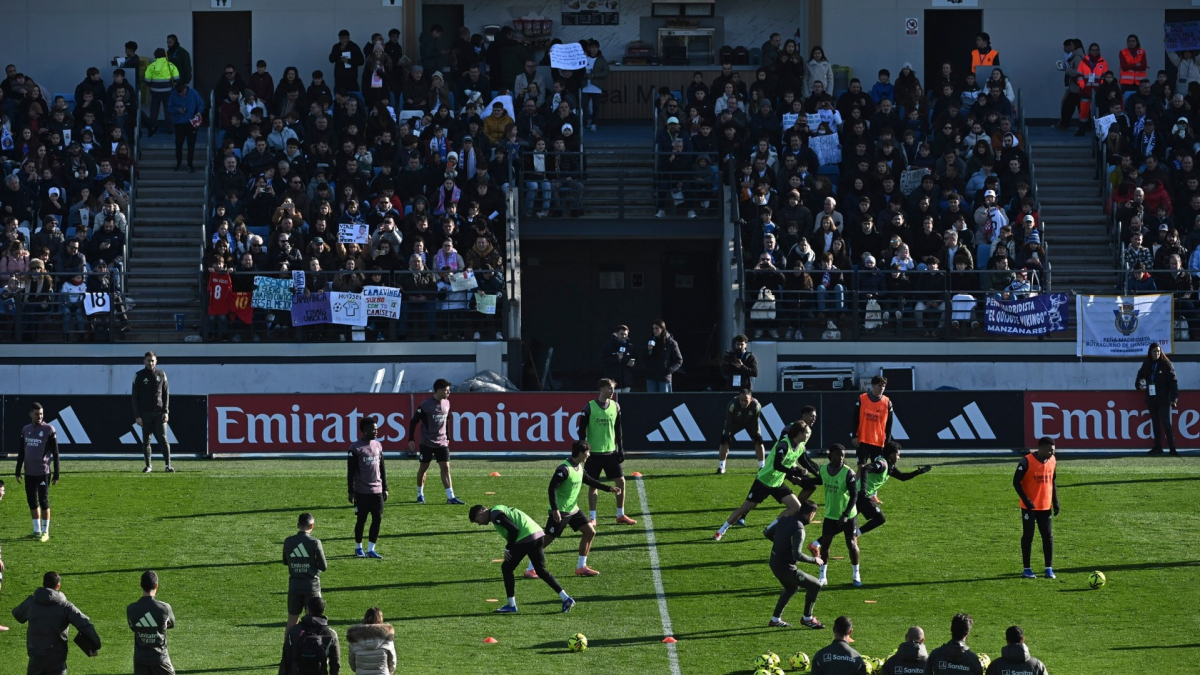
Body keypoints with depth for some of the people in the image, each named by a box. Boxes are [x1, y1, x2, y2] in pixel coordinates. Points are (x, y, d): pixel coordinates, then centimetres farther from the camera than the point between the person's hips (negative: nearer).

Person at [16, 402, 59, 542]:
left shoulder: (49, 430, -5)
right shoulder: (26, 430, 10)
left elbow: (55, 453, -4)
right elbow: (22, 452, 17)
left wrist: (56, 474, -6)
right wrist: (18, 471, 14)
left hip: (43, 472, -5)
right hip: (29, 472, 5)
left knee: (44, 501, -3)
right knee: (32, 501, 7)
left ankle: (45, 532, 4)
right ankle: (37, 530, 17)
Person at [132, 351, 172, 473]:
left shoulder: (161, 375, 8)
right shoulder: (139, 376, 4)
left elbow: (166, 394, 9)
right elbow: (135, 397, 2)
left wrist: (166, 412, -2)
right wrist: (137, 416, -5)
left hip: (159, 413, 0)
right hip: (145, 414, 0)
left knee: (163, 439, -8)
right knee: (146, 441, 3)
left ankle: (168, 465, -10)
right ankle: (148, 466, 11)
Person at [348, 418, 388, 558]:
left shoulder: (378, 446, 10)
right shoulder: (356, 448, -8)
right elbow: (350, 472, -7)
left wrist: (385, 488, 14)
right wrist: (351, 492, -9)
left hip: (377, 490, 5)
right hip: (362, 492, -5)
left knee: (377, 518, 0)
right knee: (361, 519, 3)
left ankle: (371, 549, 6)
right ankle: (358, 547, 19)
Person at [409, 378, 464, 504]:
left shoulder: (446, 403, 4)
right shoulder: (425, 405, -14)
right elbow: (414, 422, -8)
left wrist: (447, 437, 19)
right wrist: (411, 439, -10)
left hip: (442, 442, 4)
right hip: (427, 443, -4)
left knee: (445, 467, -4)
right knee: (423, 468, 8)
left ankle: (450, 497, -9)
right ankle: (420, 494, 24)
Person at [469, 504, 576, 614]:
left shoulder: (495, 514, -6)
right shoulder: (500, 510, 25)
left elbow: (514, 530, -16)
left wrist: (508, 549, -5)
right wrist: (510, 548, 19)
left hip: (527, 538, -9)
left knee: (506, 568, 3)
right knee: (541, 571, 15)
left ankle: (511, 605, 5)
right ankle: (566, 599, 9)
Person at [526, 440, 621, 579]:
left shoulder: (579, 467, 6)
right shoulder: (564, 469, -22)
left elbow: (589, 481, 22)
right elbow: (552, 488, -25)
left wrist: (609, 489, 20)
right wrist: (555, 510, -30)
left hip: (573, 510, 9)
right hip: (560, 512, -9)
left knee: (590, 532, 4)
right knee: (547, 539, -4)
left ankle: (581, 567, 11)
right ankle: (530, 570, 5)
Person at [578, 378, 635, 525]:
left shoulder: (615, 406, 5)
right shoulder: (590, 407, -8)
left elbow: (618, 430, 11)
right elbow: (581, 430, -5)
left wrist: (621, 449, 8)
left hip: (611, 452, 4)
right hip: (594, 452, -4)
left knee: (620, 481, 2)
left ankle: (621, 515, 13)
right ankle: (592, 517, 8)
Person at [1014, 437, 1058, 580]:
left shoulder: (1052, 461, 2)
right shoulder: (1026, 462, -16)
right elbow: (1016, 482, -13)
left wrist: (1055, 501, 10)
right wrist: (1026, 500, -20)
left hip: (1046, 506, 5)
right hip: (1029, 507, -5)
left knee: (1048, 536, 3)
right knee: (1028, 536, 2)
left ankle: (1049, 568, 8)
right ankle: (1027, 569, 10)